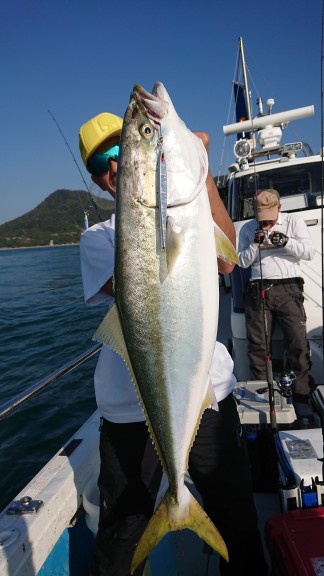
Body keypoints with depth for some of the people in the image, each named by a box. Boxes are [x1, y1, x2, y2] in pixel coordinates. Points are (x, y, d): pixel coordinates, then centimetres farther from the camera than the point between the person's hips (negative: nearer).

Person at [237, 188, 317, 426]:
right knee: (258, 345, 0)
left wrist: (286, 242, -12)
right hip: (258, 290, 2)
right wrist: (256, 243, -7)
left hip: (288, 288, -1)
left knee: (298, 342, -13)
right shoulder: (247, 229, 14)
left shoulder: (293, 221, 11)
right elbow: (242, 261, 10)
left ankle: (301, 396, -6)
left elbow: (310, 252, 4)